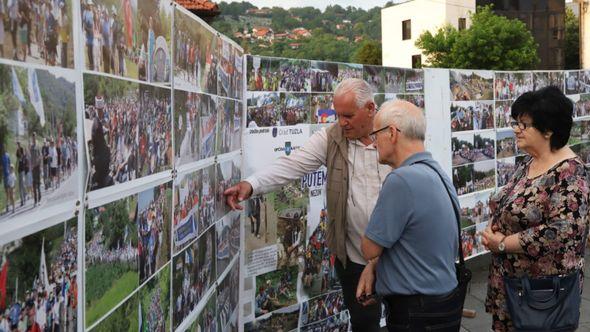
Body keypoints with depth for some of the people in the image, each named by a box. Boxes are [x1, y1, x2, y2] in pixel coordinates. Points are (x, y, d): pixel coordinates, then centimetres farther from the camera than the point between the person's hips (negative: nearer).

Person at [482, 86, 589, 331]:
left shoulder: (569, 173, -20)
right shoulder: (529, 162, 6)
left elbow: (561, 231, -28)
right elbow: (505, 209, 15)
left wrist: (502, 244, -20)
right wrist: (492, 232, -5)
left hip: (545, 288, -8)